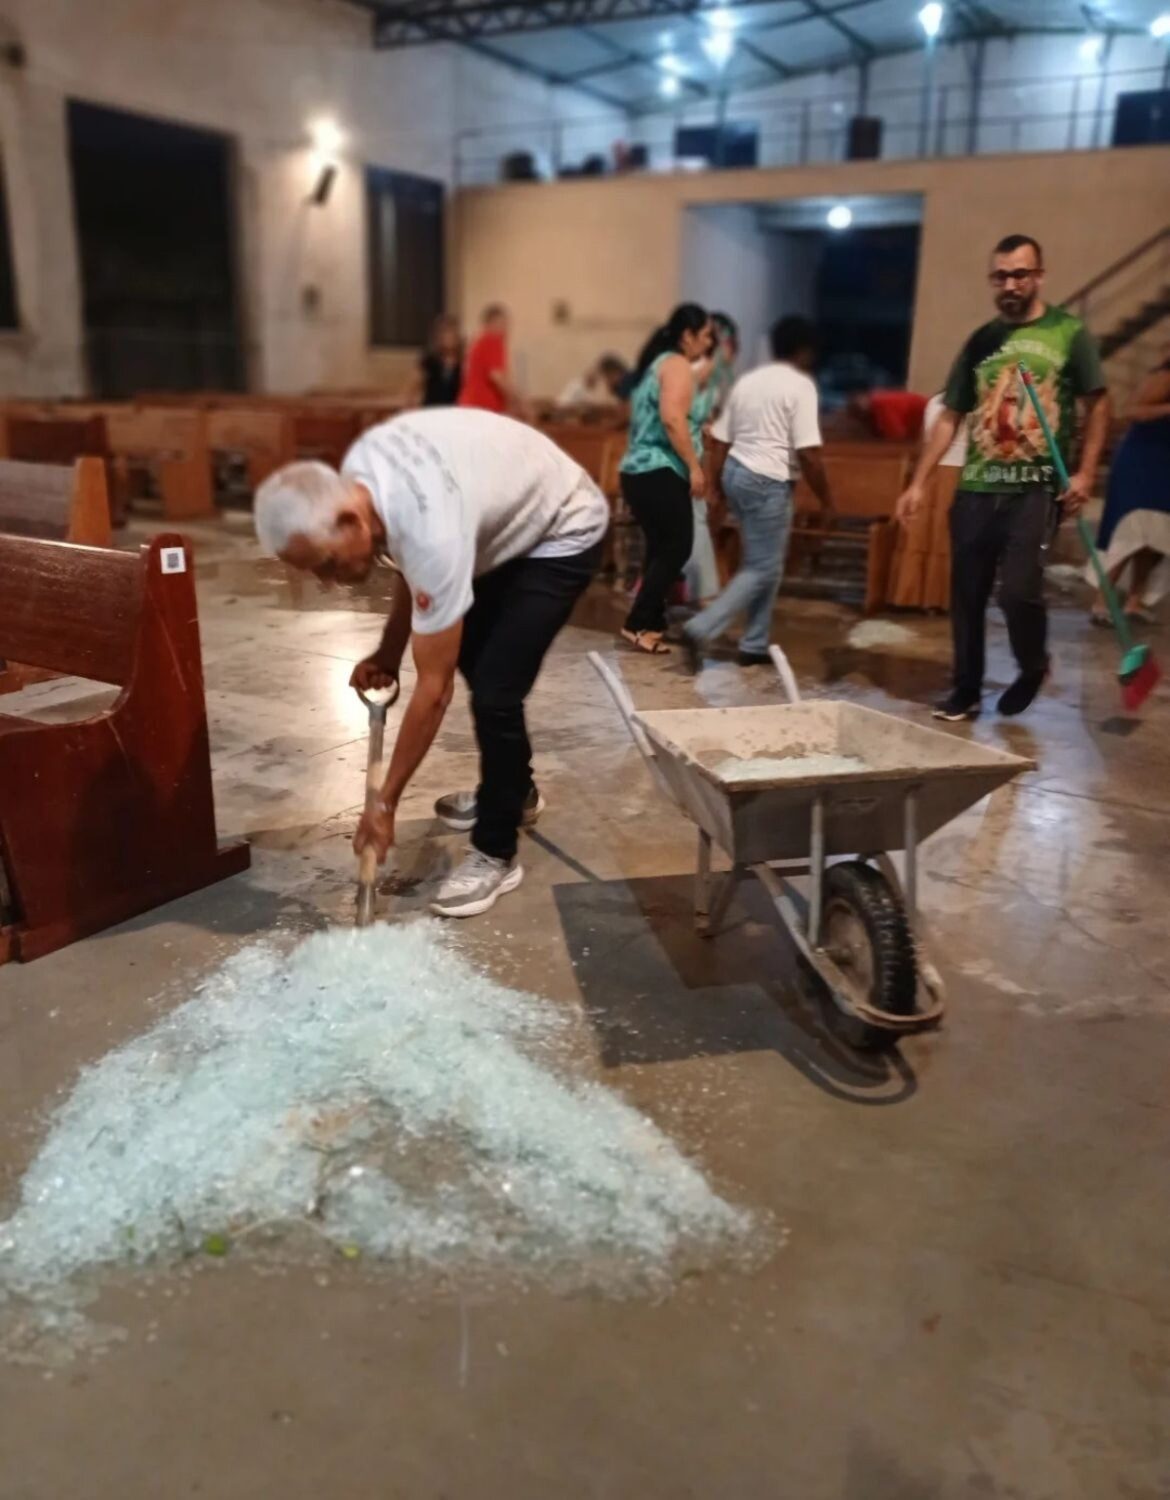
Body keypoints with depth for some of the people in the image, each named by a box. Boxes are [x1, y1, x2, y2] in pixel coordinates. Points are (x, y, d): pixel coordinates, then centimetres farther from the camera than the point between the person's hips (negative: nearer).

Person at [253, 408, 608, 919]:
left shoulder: (433, 531, -40)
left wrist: (386, 804, -25)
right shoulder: (357, 473, -16)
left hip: (562, 533, -9)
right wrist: (389, 650, -1)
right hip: (513, 518, 9)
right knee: (470, 657, 19)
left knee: (493, 689, -15)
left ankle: (496, 855, 2)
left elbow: (433, 689, -32)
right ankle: (514, 790, 38)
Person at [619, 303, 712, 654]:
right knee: (676, 548, -5)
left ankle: (651, 622, 15)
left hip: (641, 472, 10)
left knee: (661, 549, 13)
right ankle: (638, 624, -6)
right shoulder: (678, 365, -8)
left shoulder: (657, 363, 22)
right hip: (660, 473, -10)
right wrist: (694, 466, -21)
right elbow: (672, 418, -22)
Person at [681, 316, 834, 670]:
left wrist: (716, 489, 19)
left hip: (736, 473, 9)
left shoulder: (747, 380, 14)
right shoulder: (800, 385, -8)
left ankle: (755, 646, 19)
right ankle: (700, 629, -13)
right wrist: (826, 499, -5)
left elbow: (720, 440, 13)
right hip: (768, 482, -9)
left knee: (764, 563, 17)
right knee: (762, 569, -2)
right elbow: (808, 453, -15)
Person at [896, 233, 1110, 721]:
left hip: (1037, 488, -4)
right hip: (975, 489, 4)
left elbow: (1097, 404, 3)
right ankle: (966, 689, 19)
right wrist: (918, 483, 6)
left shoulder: (1069, 333, 2)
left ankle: (1033, 667, 16)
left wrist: (1085, 472, -9)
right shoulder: (981, 341, 11)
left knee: (1018, 589, -14)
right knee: (966, 594, 5)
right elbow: (950, 417, 12)